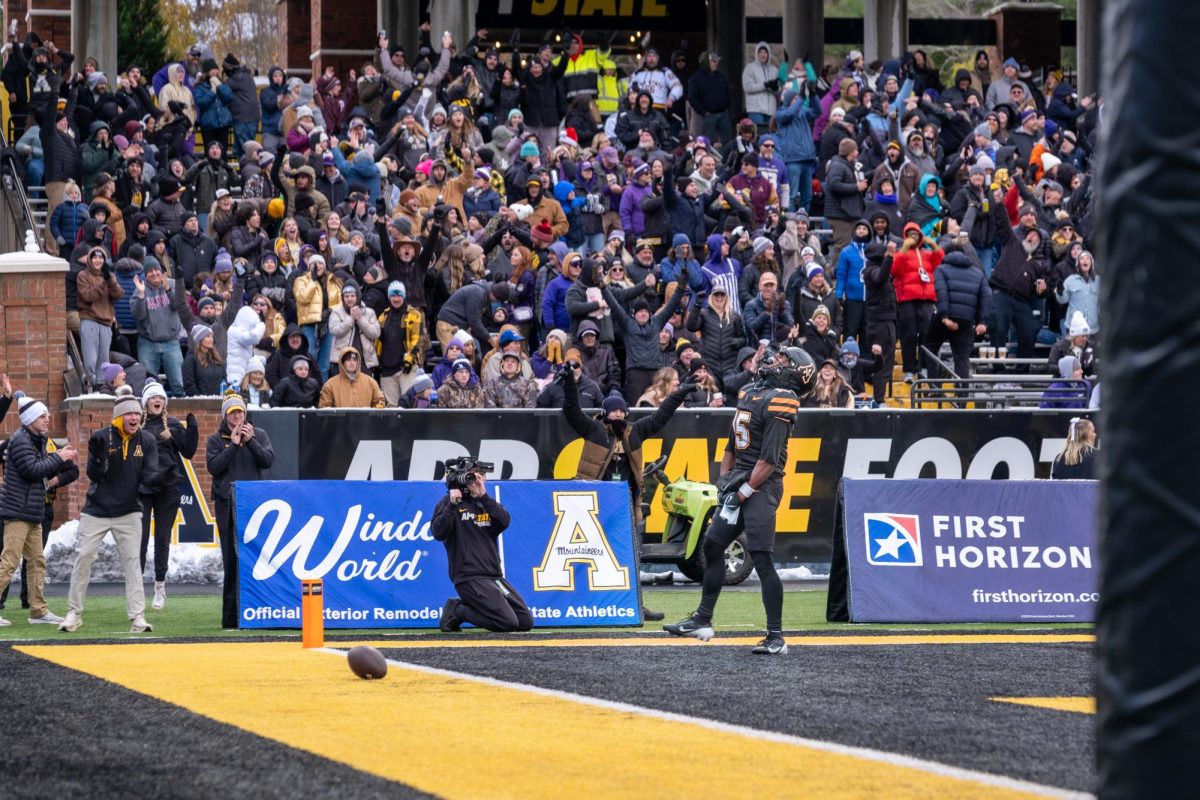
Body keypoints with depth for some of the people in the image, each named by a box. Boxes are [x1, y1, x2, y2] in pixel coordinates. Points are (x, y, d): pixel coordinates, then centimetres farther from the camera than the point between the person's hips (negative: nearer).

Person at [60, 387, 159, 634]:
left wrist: (156, 479, -31)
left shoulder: (147, 441, -3)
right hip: (97, 510, -1)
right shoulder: (101, 437, -10)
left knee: (132, 560, -5)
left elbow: (149, 475, -7)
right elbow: (95, 476, -12)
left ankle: (137, 617, -5)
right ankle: (74, 613, 9)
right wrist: (97, 456, -32)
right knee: (84, 558, -1)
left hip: (128, 511, 1)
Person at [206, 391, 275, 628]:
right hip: (227, 505, -1)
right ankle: (231, 615, 0)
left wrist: (250, 441, -9)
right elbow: (213, 466, -6)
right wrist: (234, 445, -10)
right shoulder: (216, 440, 8)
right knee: (232, 559, -1)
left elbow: (268, 461, -1)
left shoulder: (259, 435, 12)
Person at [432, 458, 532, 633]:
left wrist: (484, 496, -12)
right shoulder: (449, 502, 1)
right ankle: (456, 611, -2)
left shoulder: (488, 502, 16)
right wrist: (452, 505, -20)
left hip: (495, 577, 7)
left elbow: (504, 522, -4)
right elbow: (438, 533, -13)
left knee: (526, 622, 4)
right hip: (470, 578, -7)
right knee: (508, 622, -19)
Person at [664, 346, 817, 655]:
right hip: (738, 480, 9)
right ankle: (702, 621, 25)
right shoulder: (750, 392, 15)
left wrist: (744, 491, -16)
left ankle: (776, 637, -11)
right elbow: (733, 444, 21)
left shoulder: (779, 401, -12)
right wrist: (724, 479, 10)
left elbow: (770, 460, -17)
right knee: (712, 545, 14)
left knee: (762, 559, -13)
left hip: (762, 486, -9)